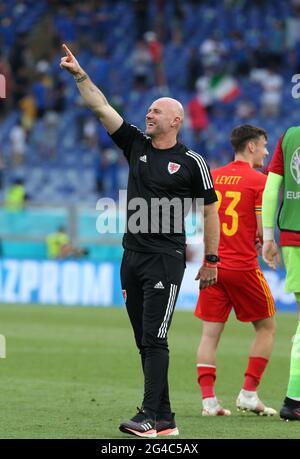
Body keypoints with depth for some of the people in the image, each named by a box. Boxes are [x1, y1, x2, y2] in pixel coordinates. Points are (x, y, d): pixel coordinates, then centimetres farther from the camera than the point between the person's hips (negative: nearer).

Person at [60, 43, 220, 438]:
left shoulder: (191, 162, -2)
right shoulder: (136, 146, 11)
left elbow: (210, 210, 2)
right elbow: (101, 108, 7)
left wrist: (211, 260, 1)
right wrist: (80, 75, -4)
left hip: (166, 260, -6)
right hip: (132, 257, 6)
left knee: (154, 339, -12)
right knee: (145, 342, 5)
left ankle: (151, 417, -14)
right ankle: (164, 420, 9)